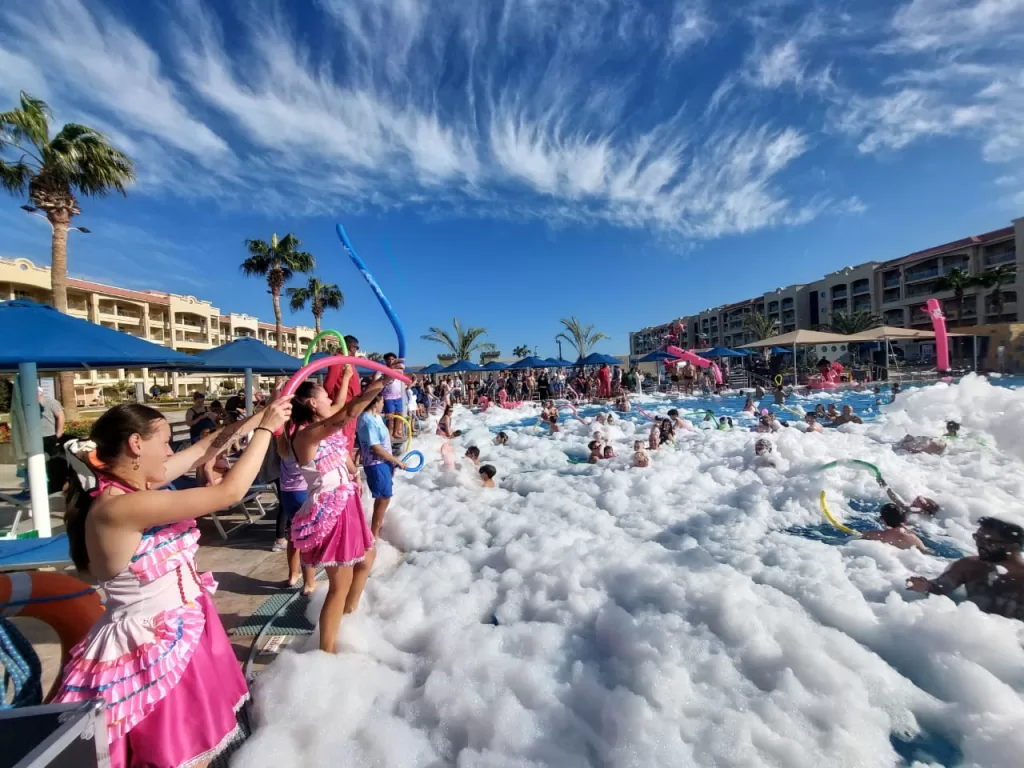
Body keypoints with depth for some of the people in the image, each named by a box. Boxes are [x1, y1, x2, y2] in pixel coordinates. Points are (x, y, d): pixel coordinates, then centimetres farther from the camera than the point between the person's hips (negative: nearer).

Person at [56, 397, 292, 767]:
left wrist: (257, 418, -1)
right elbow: (230, 492, -33)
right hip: (154, 646, -9)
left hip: (174, 633, 9)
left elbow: (201, 450, 4)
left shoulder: (128, 486, -4)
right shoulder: (121, 507, -31)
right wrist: (266, 428, -24)